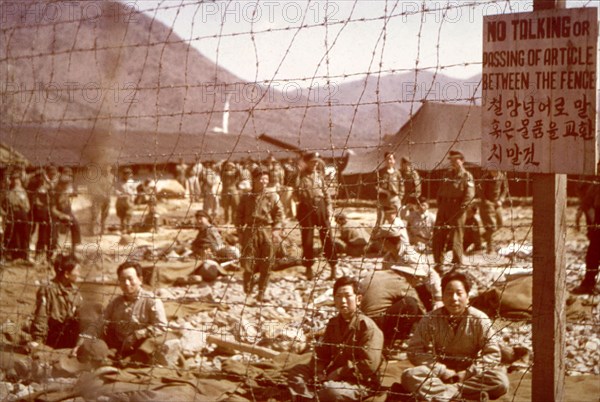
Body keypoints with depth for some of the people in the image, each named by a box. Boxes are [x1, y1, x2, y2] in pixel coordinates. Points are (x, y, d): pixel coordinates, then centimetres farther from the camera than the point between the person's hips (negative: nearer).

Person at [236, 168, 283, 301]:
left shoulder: (273, 197, 5)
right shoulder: (246, 197, 8)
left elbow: (279, 214, 4)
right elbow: (239, 216, 11)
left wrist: (276, 230, -6)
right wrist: (240, 232, 4)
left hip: (267, 232, 0)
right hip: (250, 232, 0)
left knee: (266, 265, 1)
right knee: (248, 263, -4)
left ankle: (261, 293, 13)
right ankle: (247, 291, 12)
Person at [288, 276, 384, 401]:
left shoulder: (368, 327, -14)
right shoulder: (333, 323, 11)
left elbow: (369, 364, -22)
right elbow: (321, 353, 15)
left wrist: (339, 373, -19)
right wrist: (319, 373, -6)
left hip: (361, 383, -8)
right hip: (332, 376, 8)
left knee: (331, 390, -38)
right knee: (296, 371, -1)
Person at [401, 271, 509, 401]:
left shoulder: (480, 320, -8)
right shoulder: (430, 320, -8)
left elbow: (493, 354, -8)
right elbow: (415, 351, -10)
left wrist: (468, 373, -19)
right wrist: (442, 371, -19)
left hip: (469, 374, 0)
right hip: (439, 374, 0)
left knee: (501, 381, -29)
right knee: (409, 376, -30)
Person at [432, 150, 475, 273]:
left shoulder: (466, 176, -4)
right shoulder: (447, 174, 17)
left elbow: (470, 194, -13)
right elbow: (440, 191, 20)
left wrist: (461, 208, -18)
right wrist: (440, 205, 8)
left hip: (457, 210, -7)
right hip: (444, 209, 7)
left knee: (456, 238, -4)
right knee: (438, 237, 7)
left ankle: (457, 263, 5)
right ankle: (438, 262, 17)